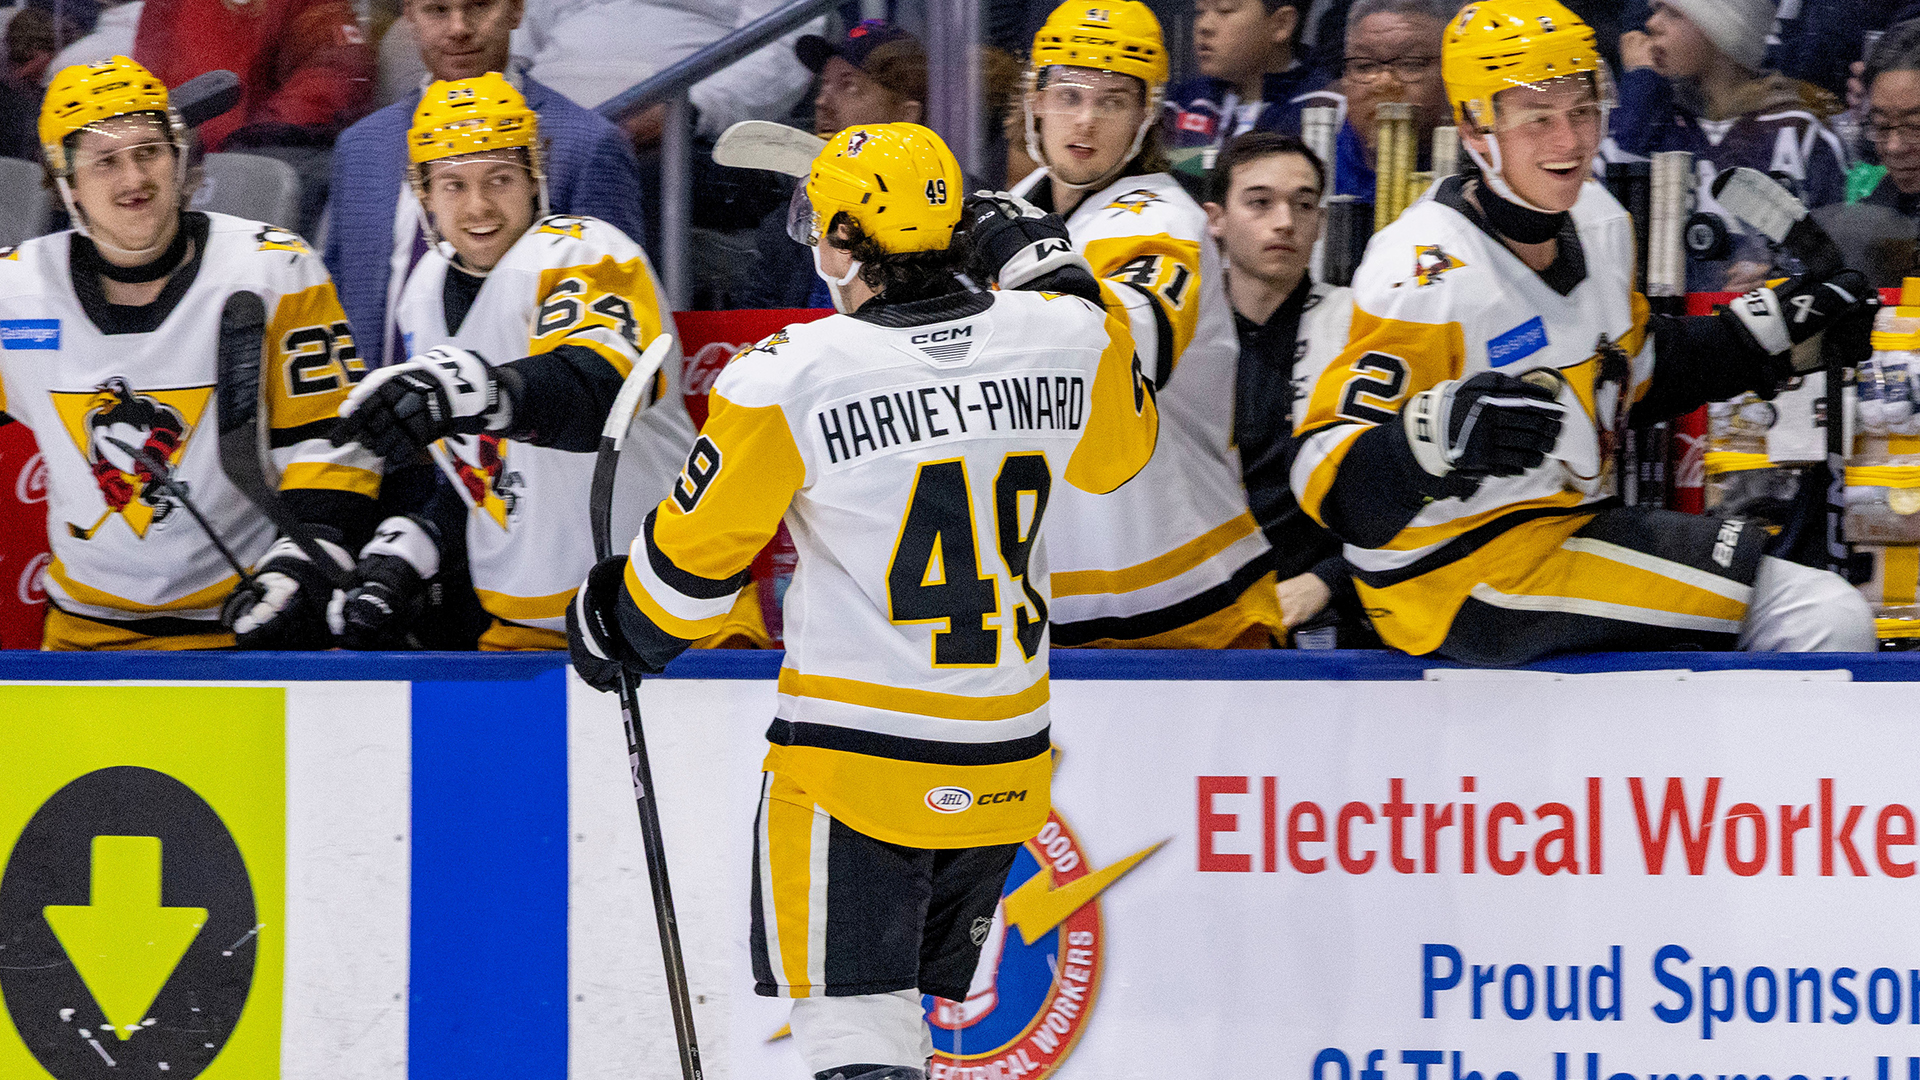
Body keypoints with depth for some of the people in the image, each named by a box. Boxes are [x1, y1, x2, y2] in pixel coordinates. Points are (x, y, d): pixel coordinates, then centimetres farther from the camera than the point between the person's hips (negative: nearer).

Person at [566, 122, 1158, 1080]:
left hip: (854, 765, -6)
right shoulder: (1065, 335, -4)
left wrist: (616, 627, 15)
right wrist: (1052, 272, 24)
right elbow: (1119, 450, 19)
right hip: (1004, 771, 6)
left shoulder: (789, 380, -16)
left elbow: (690, 565, -6)